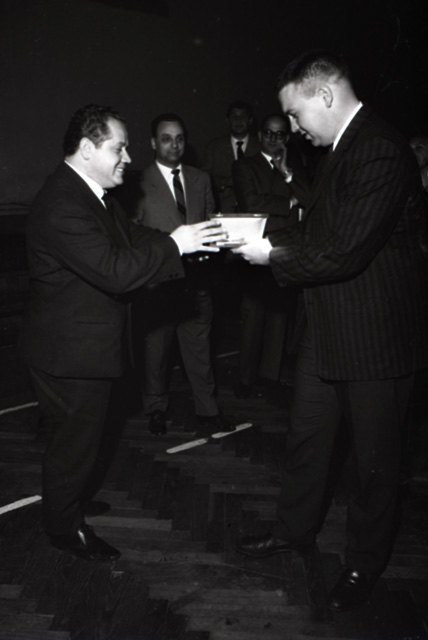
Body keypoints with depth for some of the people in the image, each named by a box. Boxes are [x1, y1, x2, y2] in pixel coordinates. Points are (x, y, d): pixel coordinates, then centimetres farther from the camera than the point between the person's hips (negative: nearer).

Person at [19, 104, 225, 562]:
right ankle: (66, 528, 31)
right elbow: (116, 271, -33)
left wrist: (188, 241, -4)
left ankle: (71, 503, 48)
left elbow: (134, 240, 8)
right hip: (69, 352, -10)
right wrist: (174, 245, -26)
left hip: (89, 345, 10)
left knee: (79, 436, 26)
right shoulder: (61, 205, -27)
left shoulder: (92, 195, 8)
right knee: (73, 441, 9)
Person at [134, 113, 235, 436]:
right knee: (156, 349, 9)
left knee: (200, 348, 9)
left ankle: (207, 411, 23)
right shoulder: (139, 183, -3)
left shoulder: (201, 179, 13)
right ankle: (157, 410, 28)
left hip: (195, 279, 4)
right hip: (158, 283, -3)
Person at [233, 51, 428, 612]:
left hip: (376, 336, -9)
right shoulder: (343, 149, 9)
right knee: (306, 437, 20)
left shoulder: (380, 151, -22)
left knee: (374, 458, 11)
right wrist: (268, 234, -1)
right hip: (329, 331, 9)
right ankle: (295, 529, 42)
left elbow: (345, 252, -26)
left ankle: (365, 563, 33)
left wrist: (273, 256, -15)